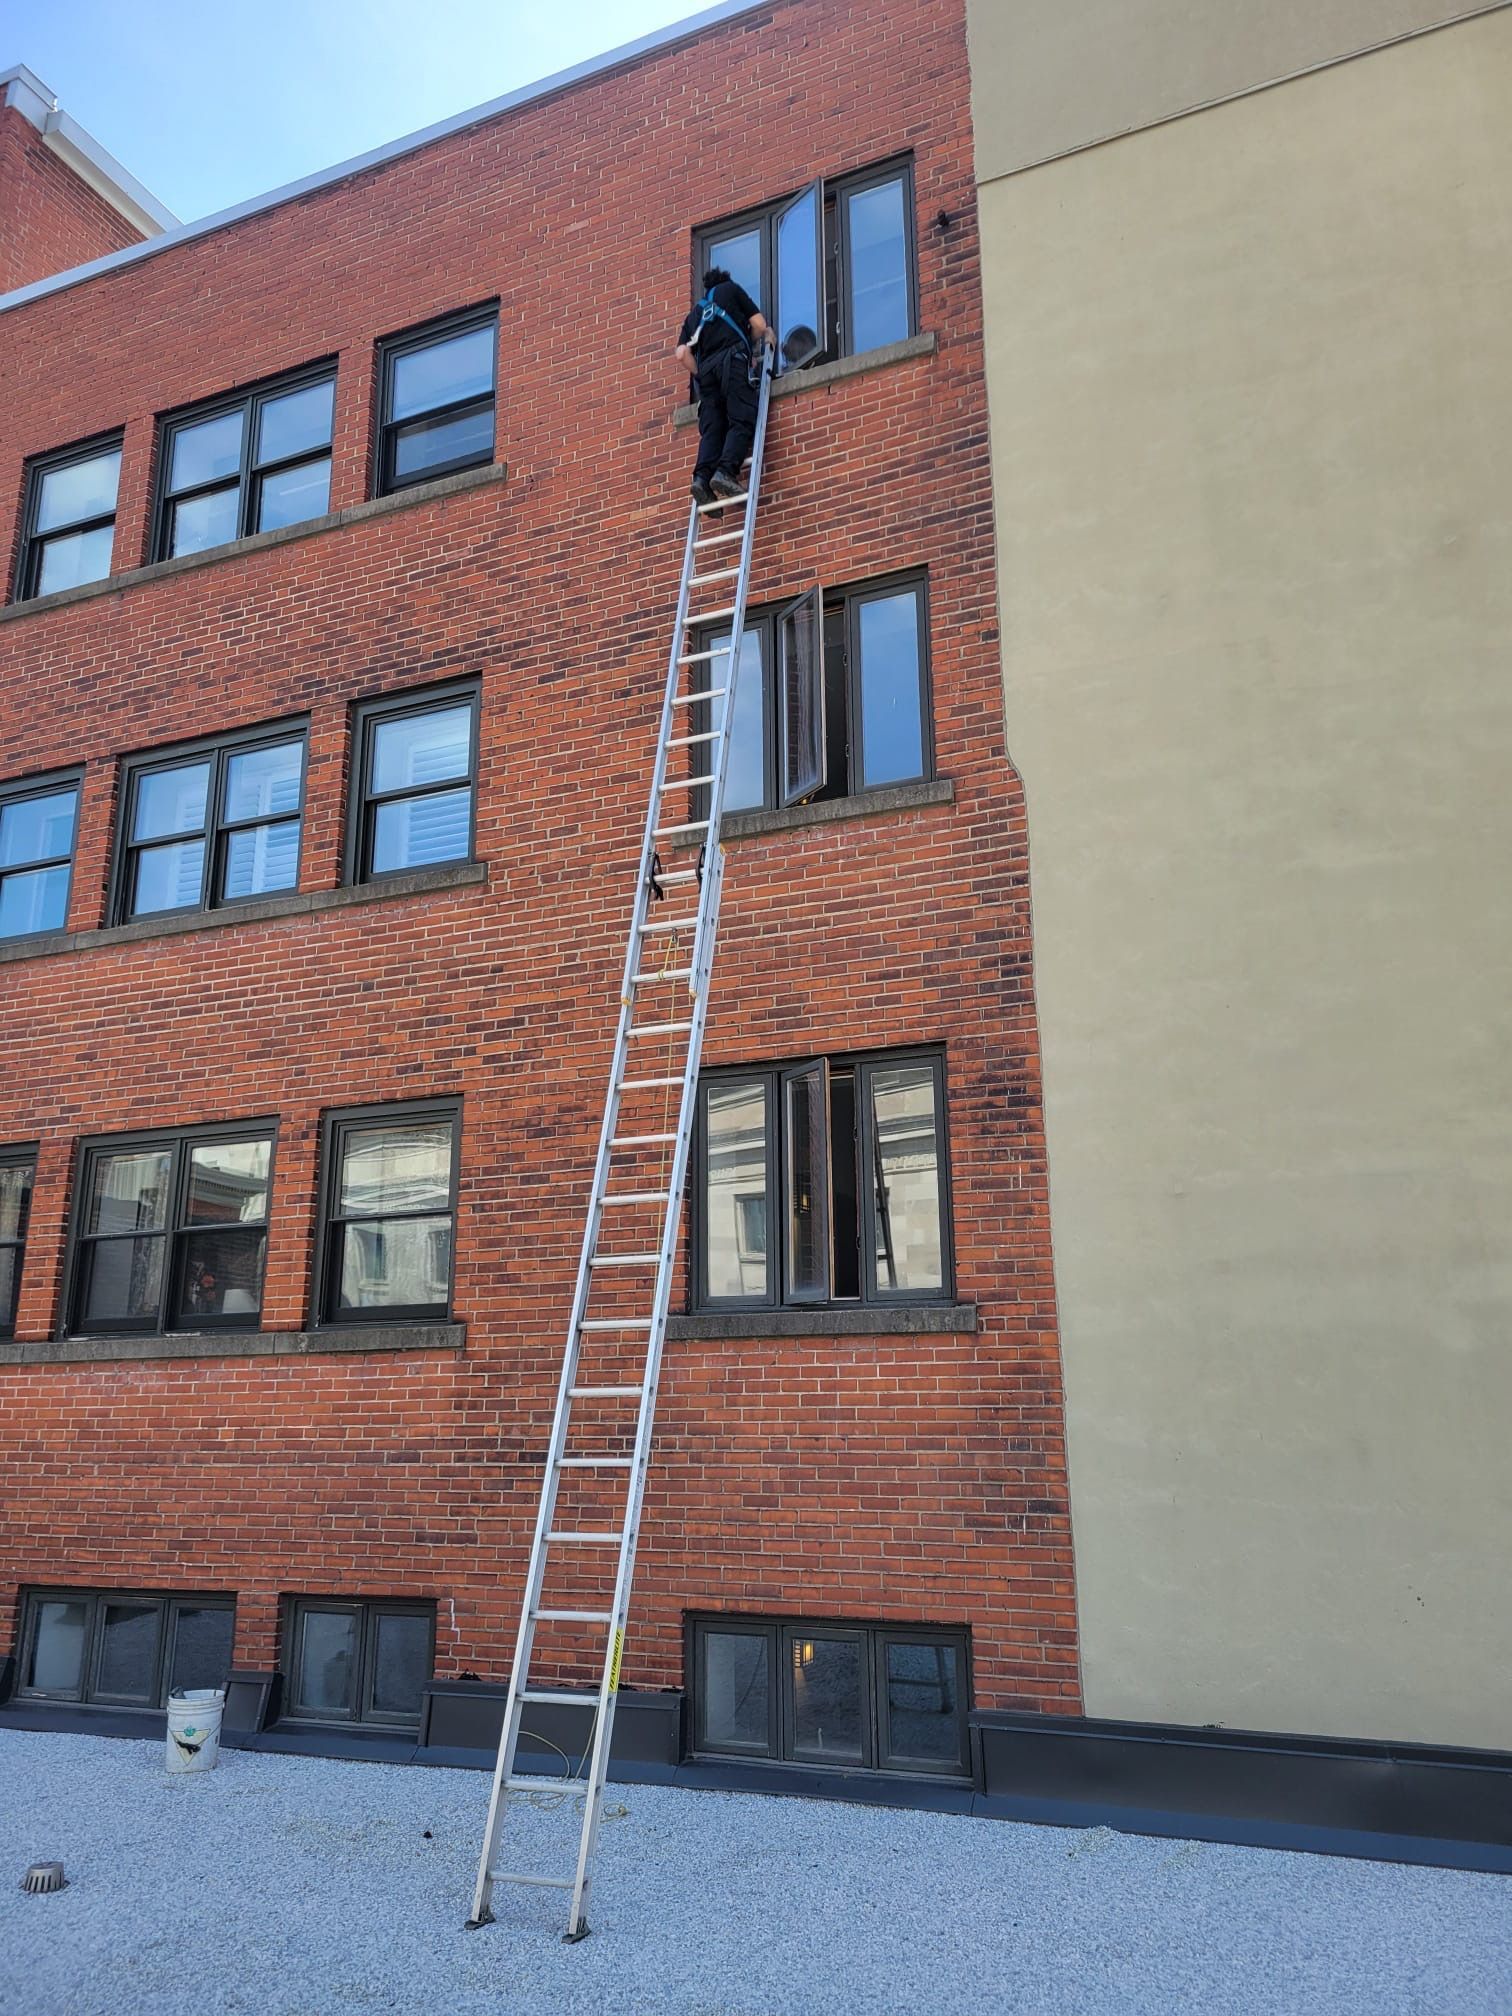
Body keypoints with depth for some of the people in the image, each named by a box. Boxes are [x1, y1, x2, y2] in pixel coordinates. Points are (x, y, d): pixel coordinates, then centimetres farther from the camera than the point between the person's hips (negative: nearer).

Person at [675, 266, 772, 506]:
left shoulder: (694, 312, 30)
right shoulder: (731, 289, 23)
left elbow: (683, 355, 14)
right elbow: (759, 324, 14)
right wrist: (751, 344, 32)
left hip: (706, 366, 4)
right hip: (732, 358, -4)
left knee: (711, 428, -2)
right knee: (742, 420, -13)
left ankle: (702, 477, -23)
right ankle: (725, 471, -33)